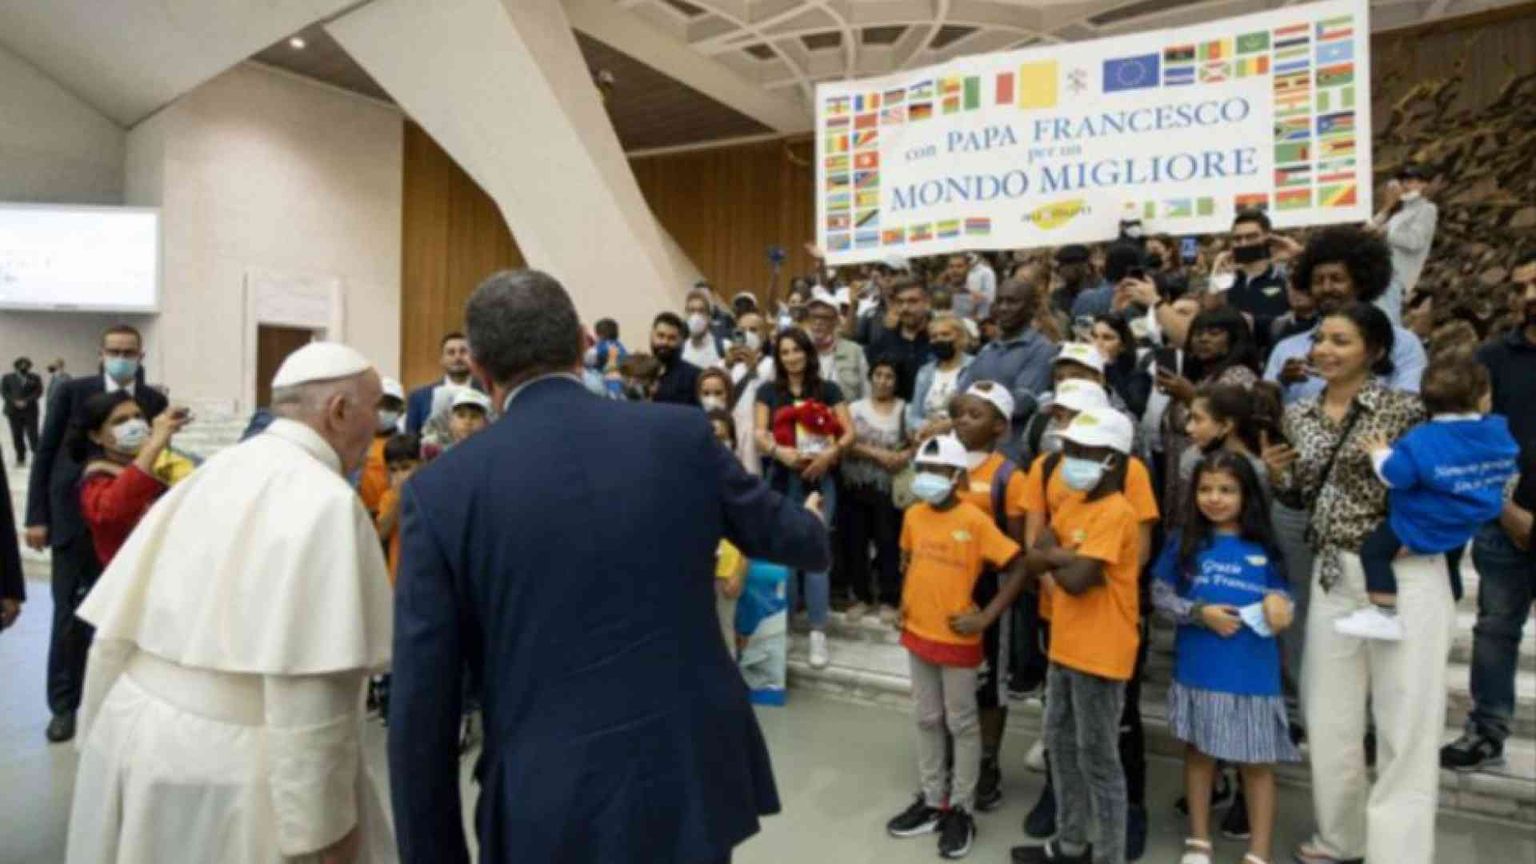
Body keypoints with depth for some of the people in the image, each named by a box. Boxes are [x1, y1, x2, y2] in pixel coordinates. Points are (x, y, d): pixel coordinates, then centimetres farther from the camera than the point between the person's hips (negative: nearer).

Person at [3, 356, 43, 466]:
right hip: (13, 411, 2)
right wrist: (15, 401, -11)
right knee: (17, 436, 2)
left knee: (32, 435, -6)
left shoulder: (35, 378, 7)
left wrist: (26, 401, -14)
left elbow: (38, 392, -1)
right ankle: (20, 459, 9)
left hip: (30, 411, -2)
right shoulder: (7, 378, 11)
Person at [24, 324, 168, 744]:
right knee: (70, 613, 4)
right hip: (74, 519, -1)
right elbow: (45, 453, 0)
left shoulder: (154, 401, 2)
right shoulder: (72, 392, -2)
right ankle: (64, 705, 15)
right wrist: (37, 516, -5)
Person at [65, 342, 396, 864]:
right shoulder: (325, 502, -17)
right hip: (231, 765, -8)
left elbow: (115, 631, 9)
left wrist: (102, 735, 21)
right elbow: (309, 682, -22)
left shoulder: (212, 474, 5)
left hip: (132, 731, 8)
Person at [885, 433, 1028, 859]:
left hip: (957, 639, -6)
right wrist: (904, 603, 8)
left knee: (961, 725, 9)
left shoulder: (976, 521, -17)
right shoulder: (913, 516, 0)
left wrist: (986, 617, -16)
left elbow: (1019, 569, -16)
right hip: (917, 634, 6)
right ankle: (932, 801, 30)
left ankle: (961, 811, 22)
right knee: (926, 720, 16)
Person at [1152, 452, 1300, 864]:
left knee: (1257, 761, 8)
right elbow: (1160, 594, -2)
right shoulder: (1185, 542, -1)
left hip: (1252, 673, 0)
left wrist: (1279, 604, -16)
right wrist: (1199, 612, -16)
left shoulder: (1264, 548, 0)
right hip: (1197, 669, 1)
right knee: (1199, 751, 14)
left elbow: (1281, 595, 6)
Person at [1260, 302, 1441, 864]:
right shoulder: (1298, 416, 7)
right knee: (1328, 716, 14)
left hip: (1406, 574, -5)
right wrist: (1278, 476, -4)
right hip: (1333, 575, 6)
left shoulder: (1403, 408, -8)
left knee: (1406, 723, 3)